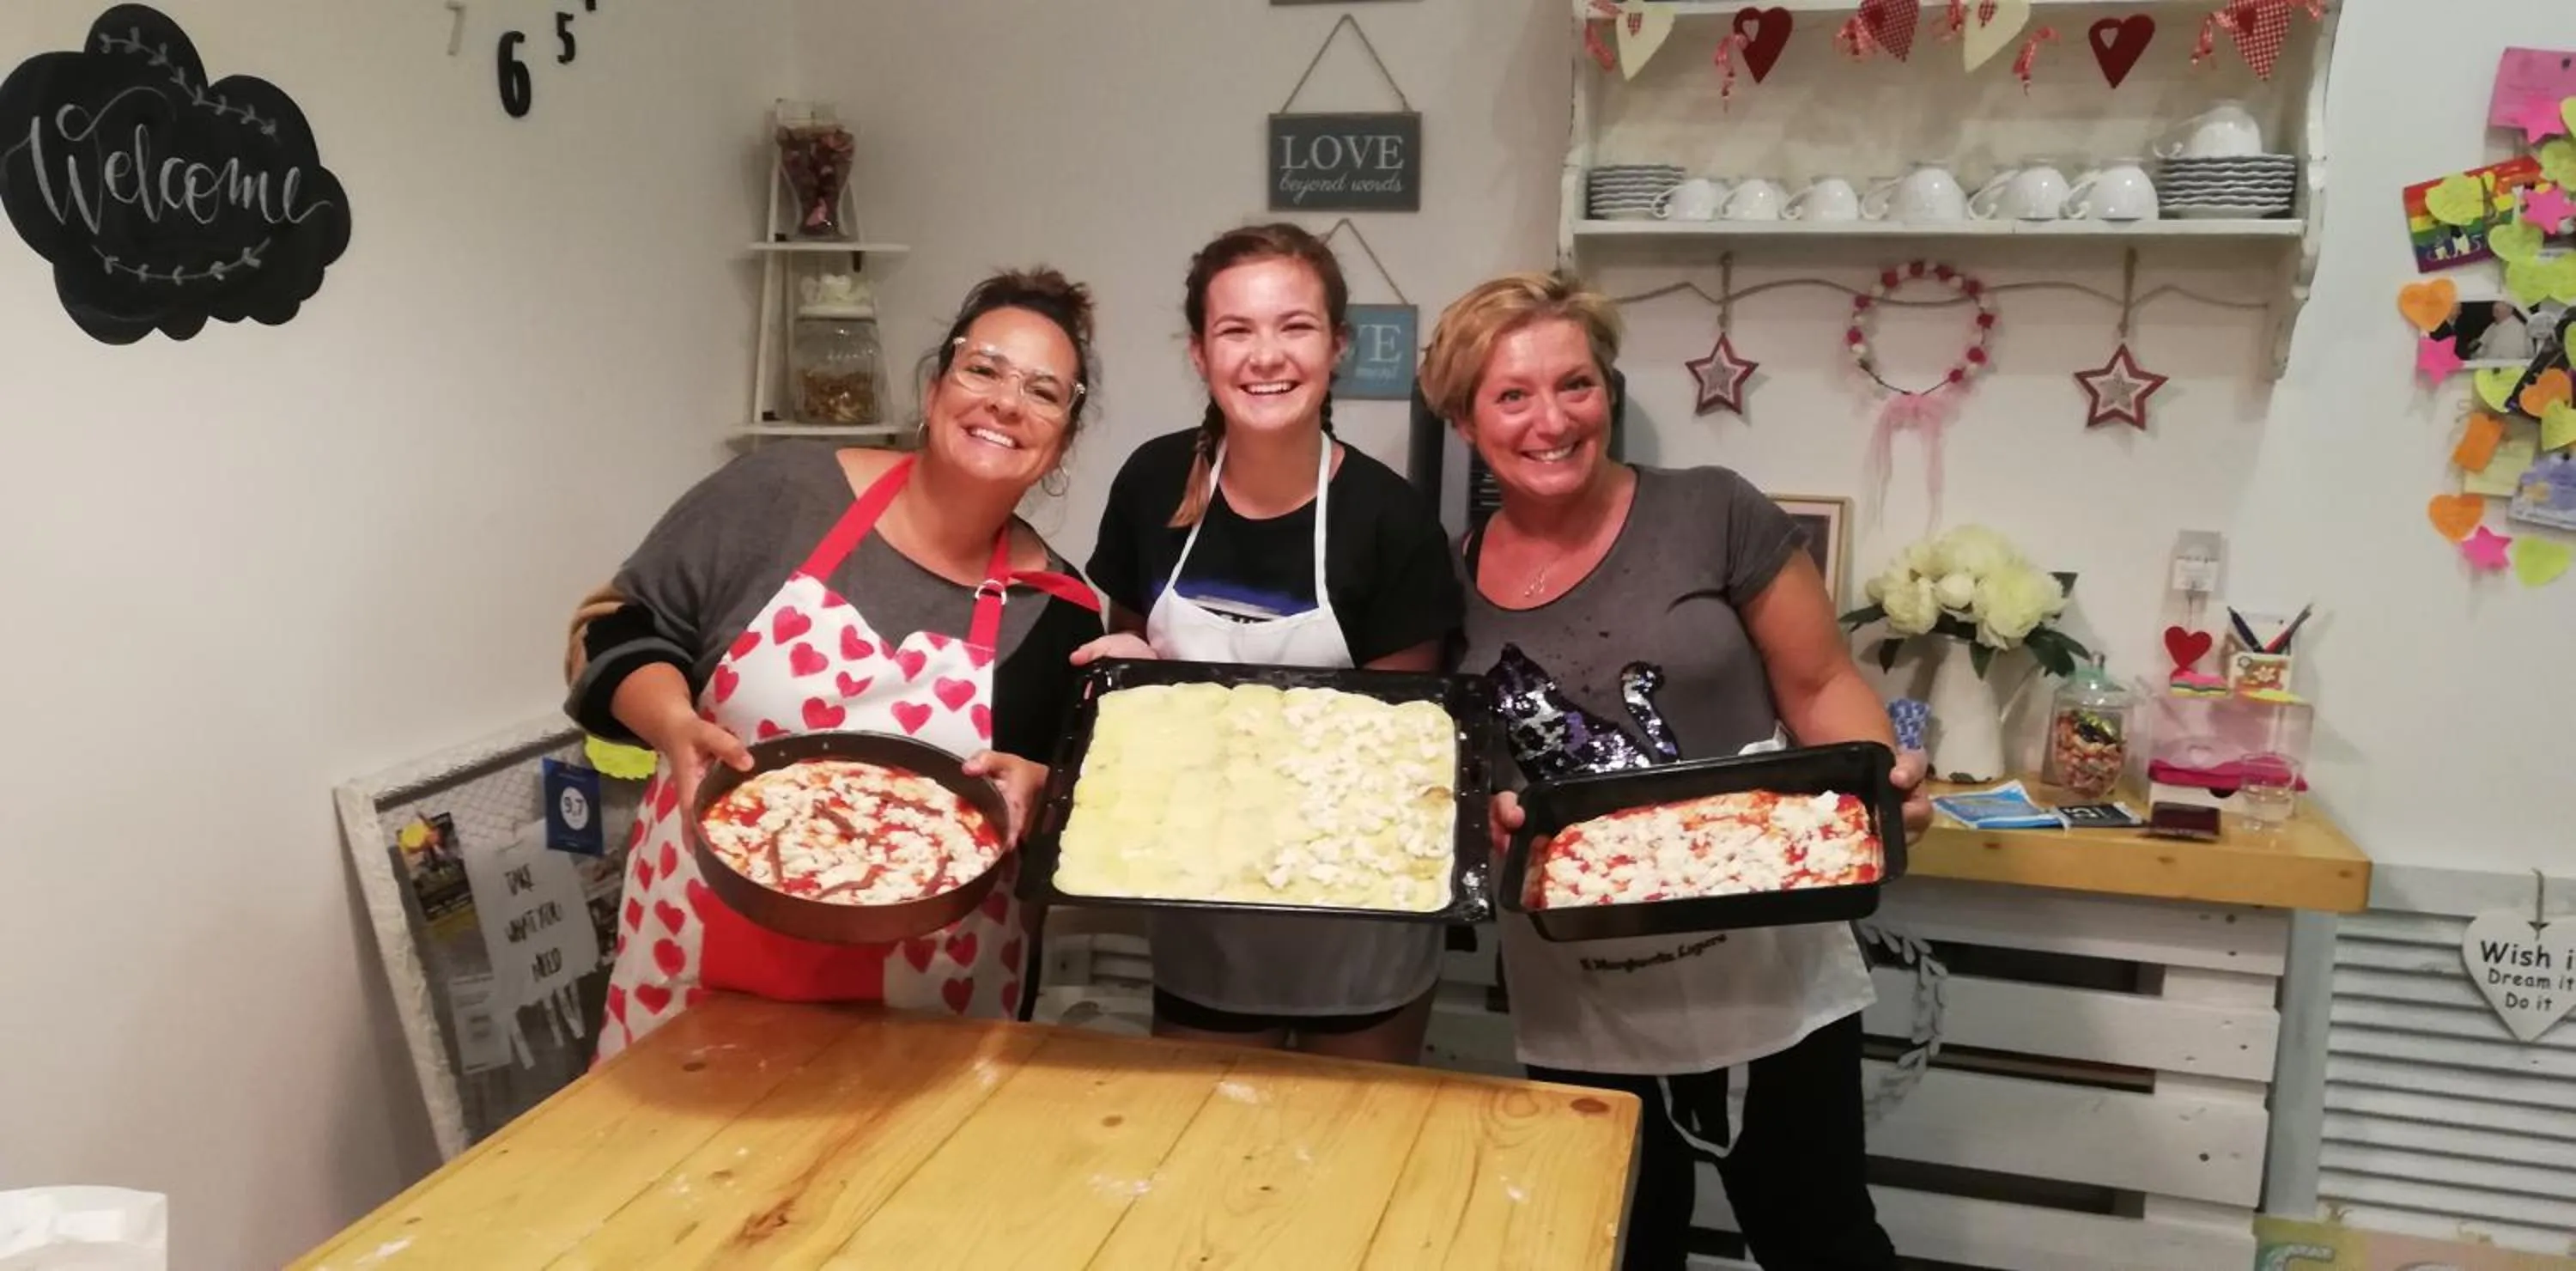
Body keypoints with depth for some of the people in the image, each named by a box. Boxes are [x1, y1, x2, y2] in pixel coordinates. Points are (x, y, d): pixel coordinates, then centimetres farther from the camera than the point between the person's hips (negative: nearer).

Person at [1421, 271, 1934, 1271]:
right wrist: (1478, 813, -12)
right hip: (1577, 1012, 3)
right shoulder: (1449, 581, 0)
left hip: (1764, 979, -3)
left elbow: (1823, 688, -4)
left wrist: (1880, 781, -23)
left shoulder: (1713, 516, -9)